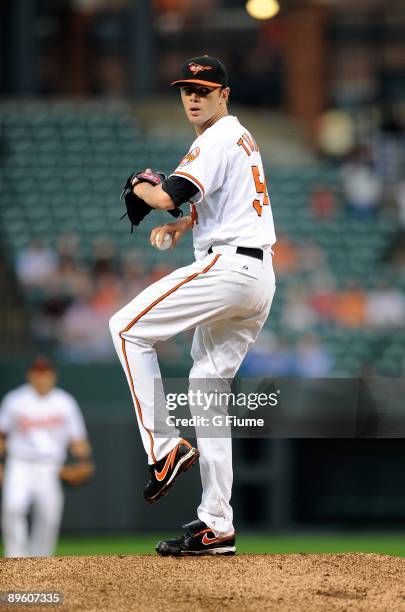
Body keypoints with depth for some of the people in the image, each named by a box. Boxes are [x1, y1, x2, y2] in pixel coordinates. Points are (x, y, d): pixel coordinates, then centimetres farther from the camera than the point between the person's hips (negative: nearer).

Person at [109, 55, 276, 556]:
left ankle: (163, 446, -12)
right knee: (208, 385, 10)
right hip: (259, 277, 10)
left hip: (228, 267, -10)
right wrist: (184, 224, 18)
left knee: (129, 327, -5)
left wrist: (140, 186, 3)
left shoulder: (218, 140, -9)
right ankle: (216, 527, 7)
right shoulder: (242, 138, 23)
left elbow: (167, 196, -19)